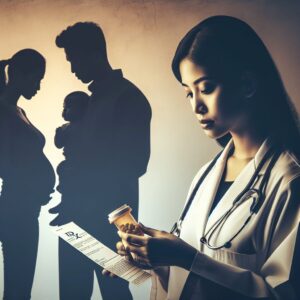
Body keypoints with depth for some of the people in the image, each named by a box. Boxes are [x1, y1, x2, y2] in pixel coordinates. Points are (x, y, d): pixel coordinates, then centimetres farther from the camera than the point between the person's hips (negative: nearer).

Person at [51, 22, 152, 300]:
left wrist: (78, 172, -10)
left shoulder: (128, 98, -11)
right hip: (81, 213, 8)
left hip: (109, 215, -8)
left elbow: (134, 164, -15)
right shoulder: (97, 96, 16)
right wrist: (71, 140, 4)